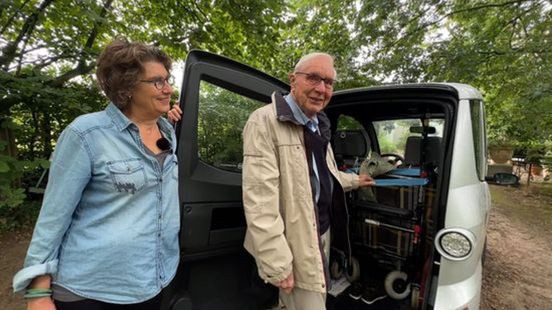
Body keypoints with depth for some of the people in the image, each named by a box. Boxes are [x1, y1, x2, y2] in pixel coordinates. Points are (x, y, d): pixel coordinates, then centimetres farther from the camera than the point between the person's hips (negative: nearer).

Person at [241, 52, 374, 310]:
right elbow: (259, 199, -26)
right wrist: (277, 263, -24)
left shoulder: (318, 125, 12)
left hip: (323, 232, 9)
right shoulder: (265, 122, -20)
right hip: (295, 243, -8)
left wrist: (354, 181, 35)